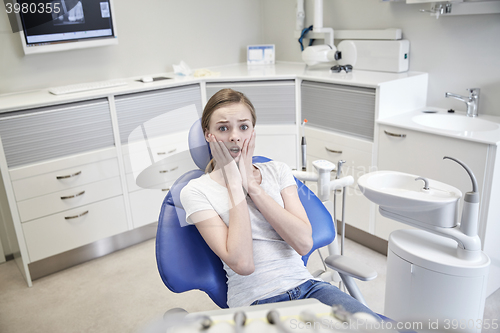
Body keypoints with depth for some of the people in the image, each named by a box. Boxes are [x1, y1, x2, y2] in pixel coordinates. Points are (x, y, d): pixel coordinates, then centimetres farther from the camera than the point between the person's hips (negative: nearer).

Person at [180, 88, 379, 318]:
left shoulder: (277, 171, 9)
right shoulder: (196, 191, -2)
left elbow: (304, 243, -5)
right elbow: (242, 263, -15)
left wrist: (251, 185, -8)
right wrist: (234, 183, -11)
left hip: (306, 286, 5)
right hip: (255, 302, -4)